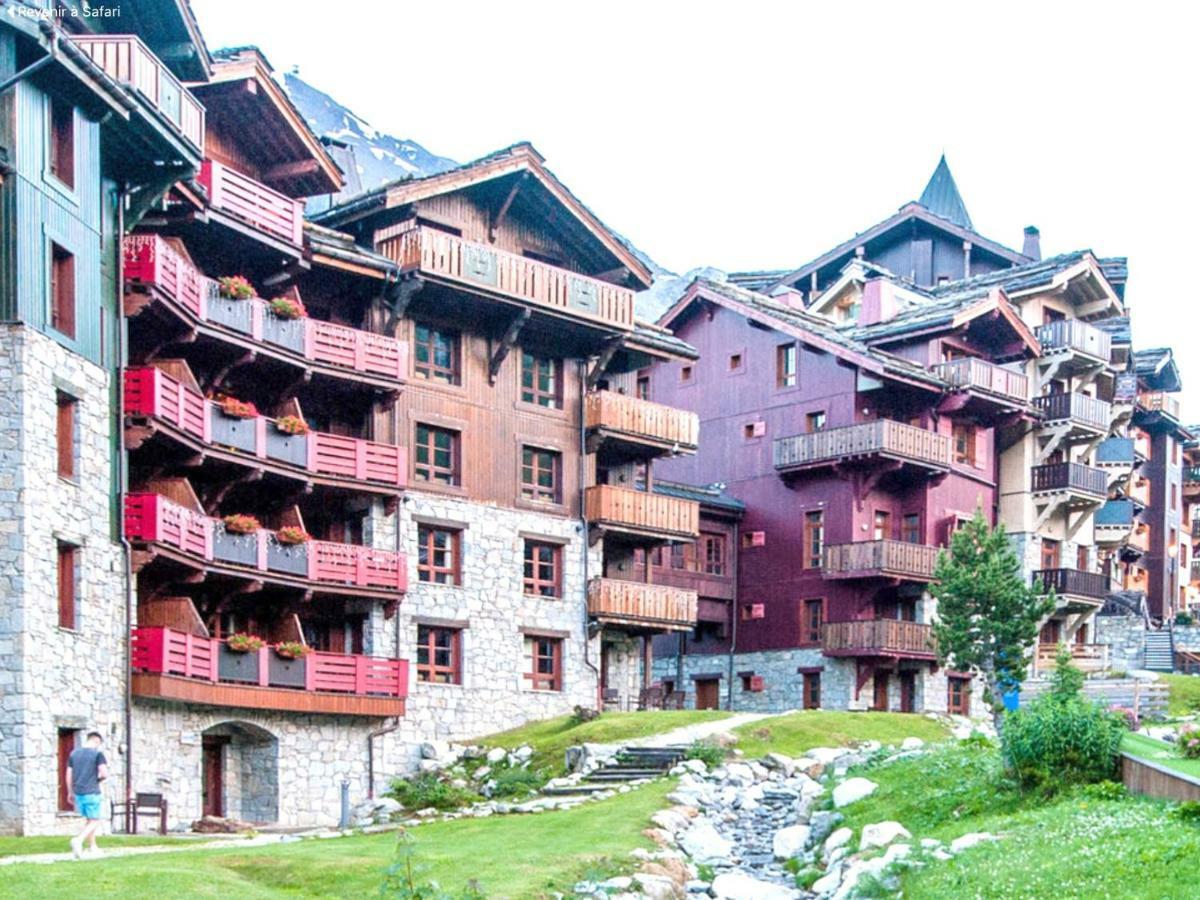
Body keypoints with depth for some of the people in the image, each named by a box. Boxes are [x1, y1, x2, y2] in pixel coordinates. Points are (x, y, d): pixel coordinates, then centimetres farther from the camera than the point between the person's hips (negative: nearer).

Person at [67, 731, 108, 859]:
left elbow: (69, 776, 11)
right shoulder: (97, 754, -6)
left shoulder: (74, 753, 10)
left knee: (90, 820, 19)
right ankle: (78, 840, -21)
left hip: (78, 792, 6)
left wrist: (71, 792, 19)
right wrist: (98, 779, 7)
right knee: (94, 821, 1)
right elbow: (104, 774, -15)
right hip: (92, 793, -6)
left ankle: (92, 847, 21)